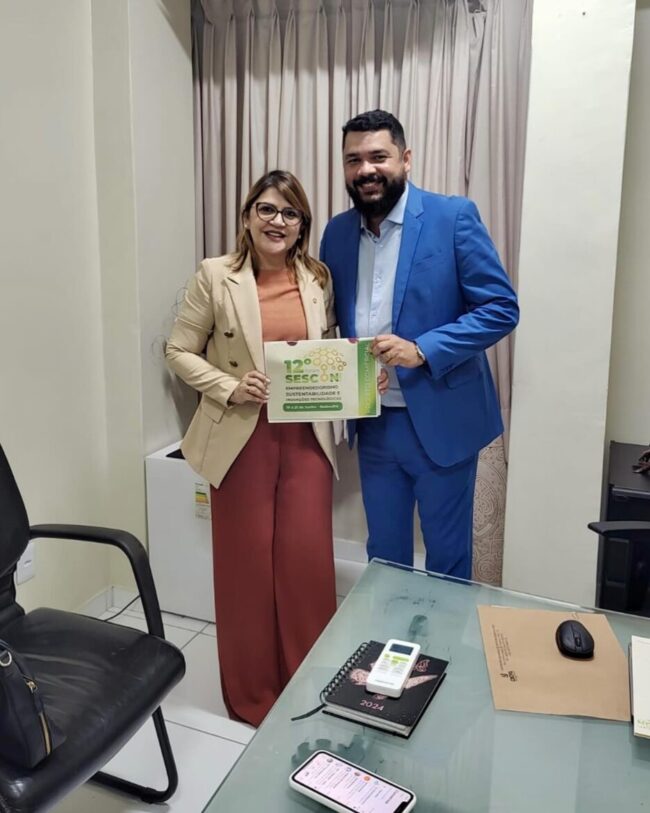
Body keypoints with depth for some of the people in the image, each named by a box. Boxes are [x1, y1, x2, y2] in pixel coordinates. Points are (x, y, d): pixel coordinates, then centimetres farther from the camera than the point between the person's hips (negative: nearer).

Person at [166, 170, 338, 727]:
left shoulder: (319, 279, 6)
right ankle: (252, 691, 30)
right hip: (241, 437, -2)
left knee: (307, 558, 5)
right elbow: (180, 351, -1)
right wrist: (230, 388, -15)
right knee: (248, 562, 8)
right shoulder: (216, 276, -3)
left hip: (307, 437, 2)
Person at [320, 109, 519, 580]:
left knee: (447, 554, 13)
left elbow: (501, 308, -12)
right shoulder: (337, 232, 6)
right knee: (384, 553, 20)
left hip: (440, 419, -4)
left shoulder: (454, 217, -9)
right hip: (373, 423, 5)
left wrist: (422, 350, -23)